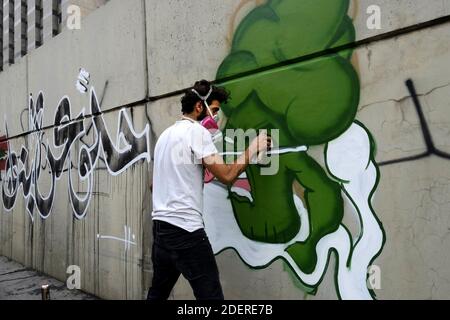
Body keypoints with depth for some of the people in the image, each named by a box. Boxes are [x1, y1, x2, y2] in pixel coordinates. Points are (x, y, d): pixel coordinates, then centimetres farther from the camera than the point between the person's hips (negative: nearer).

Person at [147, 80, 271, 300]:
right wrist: (253, 149, -1)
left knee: (157, 293, 20)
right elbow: (227, 176, -14)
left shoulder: (166, 134, 18)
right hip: (186, 229, -9)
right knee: (210, 294, -6)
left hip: (161, 226, 9)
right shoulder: (197, 131, -8)